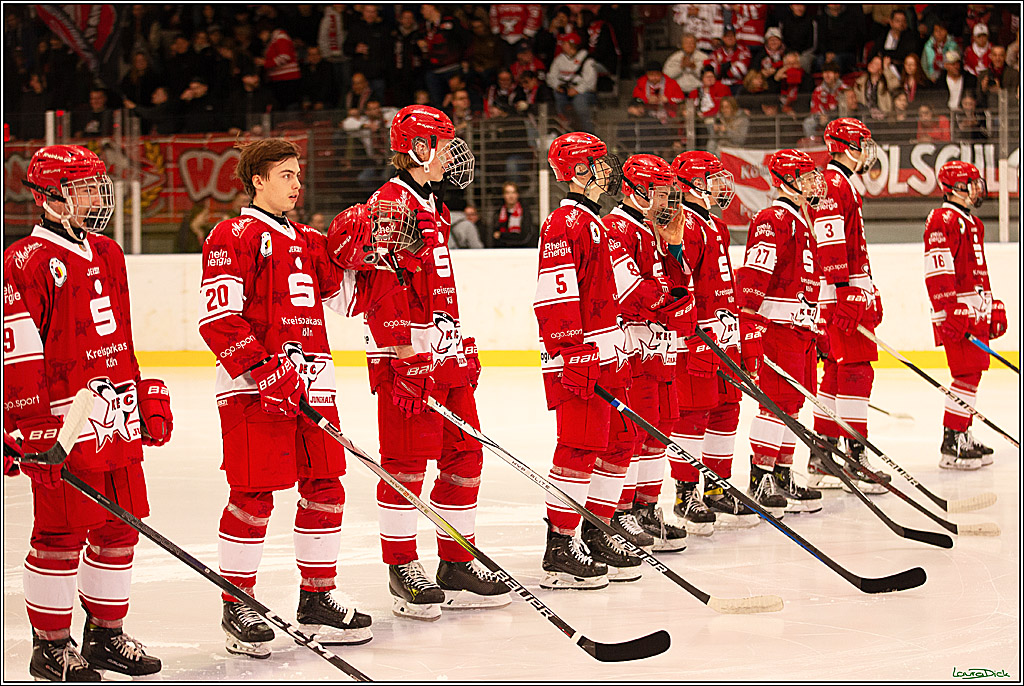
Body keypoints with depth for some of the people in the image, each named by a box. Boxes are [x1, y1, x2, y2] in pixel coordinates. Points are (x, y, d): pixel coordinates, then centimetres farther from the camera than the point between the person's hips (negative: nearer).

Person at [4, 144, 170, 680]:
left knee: (120, 528, 11)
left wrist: (148, 398, 22)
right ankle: (51, 648, 8)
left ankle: (106, 636, 23)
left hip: (118, 424, 8)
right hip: (64, 424, -8)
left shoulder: (108, 255, 16)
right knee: (62, 534, -3)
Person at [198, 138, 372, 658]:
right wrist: (263, 369, -20)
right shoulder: (234, 236, -6)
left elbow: (343, 296, 23)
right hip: (252, 387, -8)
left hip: (312, 381, 8)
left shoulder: (309, 241, 19)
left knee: (324, 488, 8)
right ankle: (237, 609, 5)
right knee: (253, 495, -5)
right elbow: (216, 319, -14)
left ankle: (317, 600, 18)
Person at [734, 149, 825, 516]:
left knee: (793, 403, 11)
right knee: (778, 401, -11)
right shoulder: (773, 220, -12)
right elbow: (751, 276, -19)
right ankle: (761, 480, -7)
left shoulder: (801, 221, 20)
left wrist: (817, 332, 28)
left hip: (801, 327, 10)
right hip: (776, 324, -10)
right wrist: (751, 328, -25)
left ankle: (783, 477, 16)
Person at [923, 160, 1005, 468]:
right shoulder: (942, 221, -11)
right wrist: (949, 312, -25)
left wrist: (994, 308, 26)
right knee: (967, 374, -13)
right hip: (956, 313, -10)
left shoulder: (973, 223, 21)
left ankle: (963, 436, 18)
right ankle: (951, 444, -12)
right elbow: (937, 273, -19)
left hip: (977, 312, 10)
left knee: (973, 372, 11)